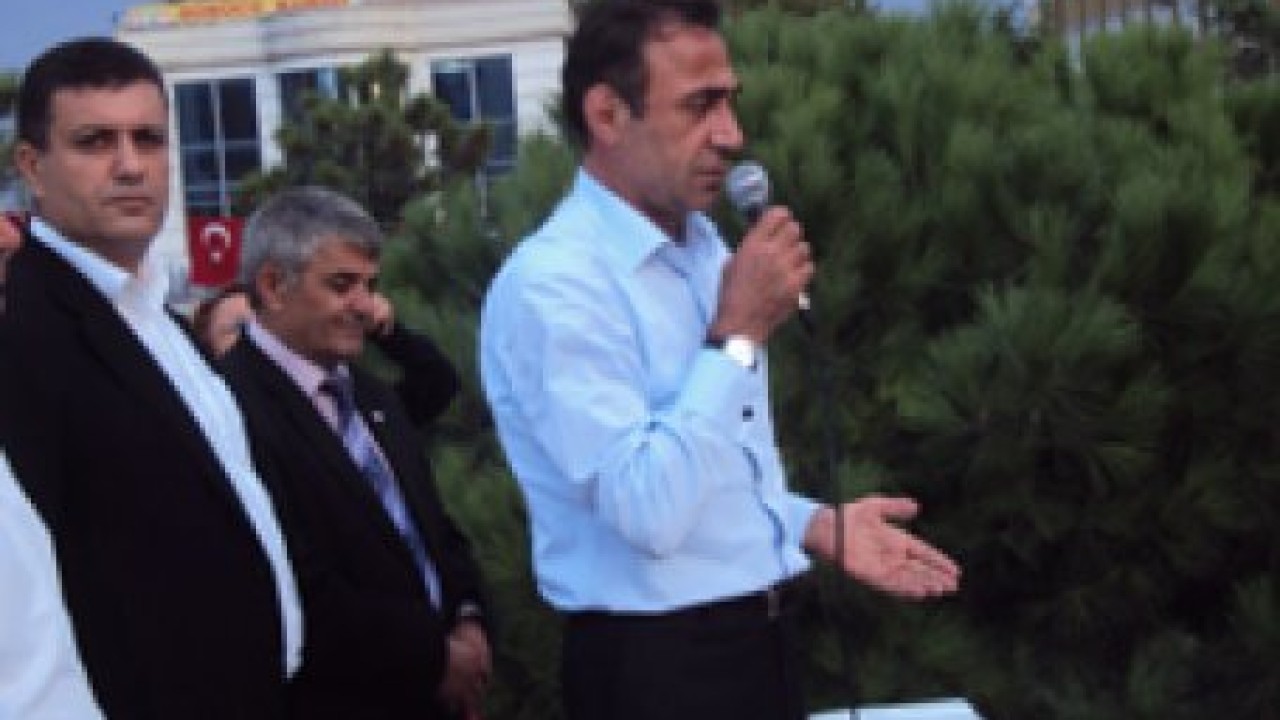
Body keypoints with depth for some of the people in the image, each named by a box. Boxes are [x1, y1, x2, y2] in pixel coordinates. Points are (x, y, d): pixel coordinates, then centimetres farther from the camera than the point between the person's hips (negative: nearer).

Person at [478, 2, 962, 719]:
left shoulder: (707, 250, 10)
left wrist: (820, 526, 3)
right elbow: (649, 510, -26)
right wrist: (738, 333, -21)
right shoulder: (551, 284, -19)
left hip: (761, 639, 8)